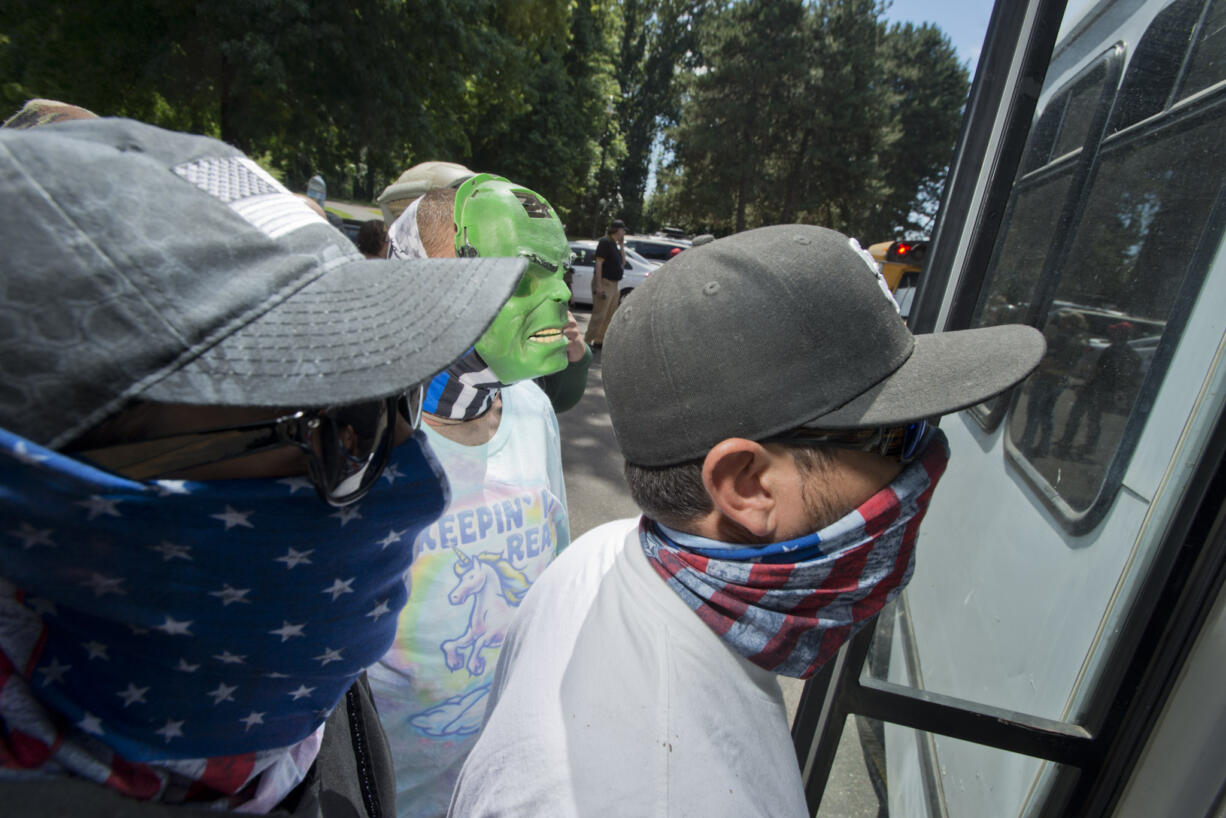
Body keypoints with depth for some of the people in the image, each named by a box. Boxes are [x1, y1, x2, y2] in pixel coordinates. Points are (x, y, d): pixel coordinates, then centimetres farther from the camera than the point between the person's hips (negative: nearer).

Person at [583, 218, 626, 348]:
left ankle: (599, 341, 19)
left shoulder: (614, 244, 18)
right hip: (604, 283, -10)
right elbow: (598, 263, -18)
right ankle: (587, 342, -7)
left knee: (610, 316, 12)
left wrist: (622, 245, 12)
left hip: (613, 285, 10)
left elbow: (622, 264, 16)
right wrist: (599, 286, -24)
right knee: (599, 315, -11)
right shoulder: (605, 242, -10)